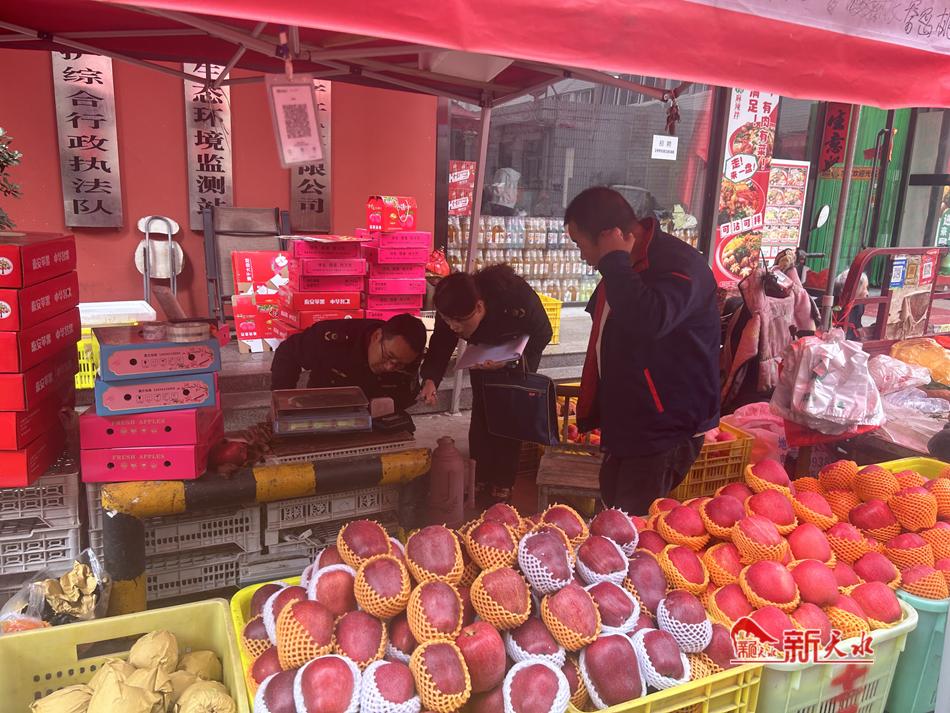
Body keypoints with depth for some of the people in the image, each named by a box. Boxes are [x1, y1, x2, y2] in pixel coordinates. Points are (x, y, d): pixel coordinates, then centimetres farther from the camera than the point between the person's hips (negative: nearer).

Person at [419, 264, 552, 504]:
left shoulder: (516, 299, -42)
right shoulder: (451, 310, -30)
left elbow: (542, 334, -27)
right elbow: (439, 349, -23)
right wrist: (430, 380, -43)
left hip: (522, 352, -3)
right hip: (485, 351, 4)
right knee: (481, 414, -2)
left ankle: (502, 487, 4)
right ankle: (480, 483, 11)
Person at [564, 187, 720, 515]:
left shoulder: (679, 264, -20)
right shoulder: (624, 267, 11)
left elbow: (649, 319, -42)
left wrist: (614, 262, -28)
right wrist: (589, 415, 24)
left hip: (666, 435, -9)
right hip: (624, 429, 10)